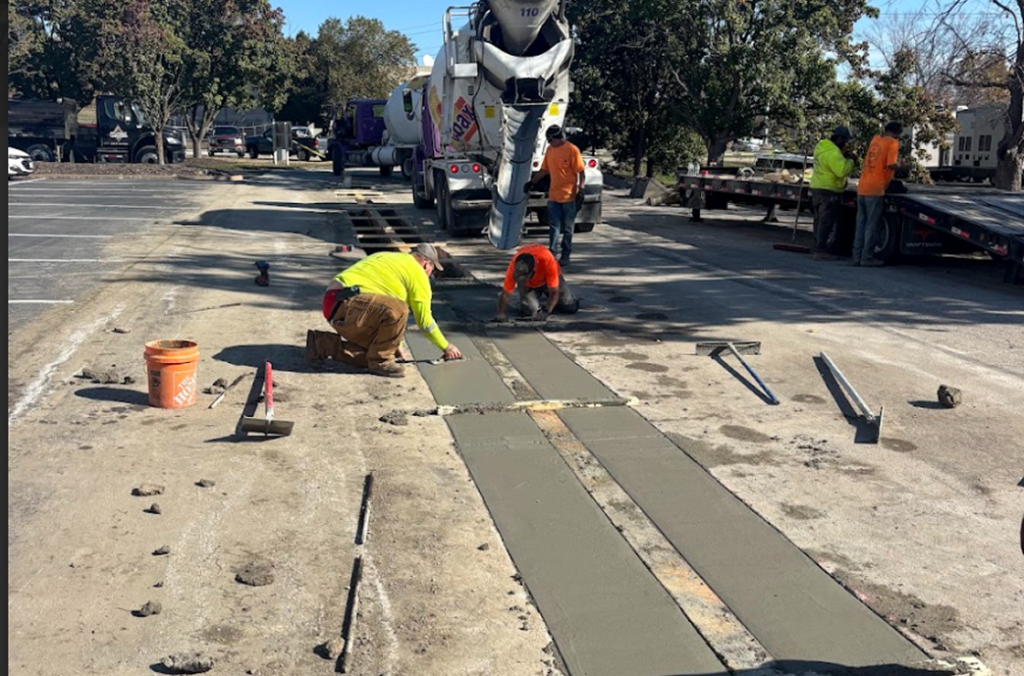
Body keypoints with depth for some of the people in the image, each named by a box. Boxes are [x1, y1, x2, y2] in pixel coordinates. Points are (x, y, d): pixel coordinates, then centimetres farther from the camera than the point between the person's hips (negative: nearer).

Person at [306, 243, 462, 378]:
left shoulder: (388, 259, 28)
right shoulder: (417, 272, 0)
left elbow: (383, 306, 37)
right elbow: (424, 319, 1)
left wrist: (393, 340, 43)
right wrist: (446, 347, 13)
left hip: (335, 305, 10)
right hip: (346, 303, -10)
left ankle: (322, 344, 15)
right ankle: (380, 361, -10)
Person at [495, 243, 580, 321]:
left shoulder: (547, 260, -44)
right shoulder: (514, 265, -38)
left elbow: (554, 292, -36)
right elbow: (505, 294, -30)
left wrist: (546, 312, -48)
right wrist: (501, 314, -47)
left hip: (548, 278, 0)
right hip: (528, 284, 1)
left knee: (571, 307, -9)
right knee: (529, 310, -23)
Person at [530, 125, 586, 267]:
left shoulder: (572, 150, -10)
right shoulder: (550, 149, 8)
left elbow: (582, 173, -9)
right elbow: (544, 170, 19)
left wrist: (581, 191, -16)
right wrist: (532, 182, 14)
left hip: (569, 197, -5)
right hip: (553, 196, 5)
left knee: (567, 228, 6)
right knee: (554, 227, 5)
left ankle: (566, 255, 14)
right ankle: (552, 254, 6)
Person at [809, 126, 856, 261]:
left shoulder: (822, 147, 13)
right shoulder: (833, 152, -19)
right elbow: (842, 170, -26)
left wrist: (842, 157, 10)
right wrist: (850, 161, -9)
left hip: (817, 188, 10)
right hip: (828, 191, -10)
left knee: (820, 221, 13)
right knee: (827, 222, -8)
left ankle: (818, 248, 17)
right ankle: (821, 251, -10)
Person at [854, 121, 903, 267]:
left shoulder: (875, 139, 16)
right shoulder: (892, 142, -5)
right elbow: (892, 165, -15)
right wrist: (899, 164, 4)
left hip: (862, 187, 7)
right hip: (875, 189, -7)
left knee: (861, 223, 10)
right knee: (872, 225, -2)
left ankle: (857, 256, 12)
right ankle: (867, 257, 0)